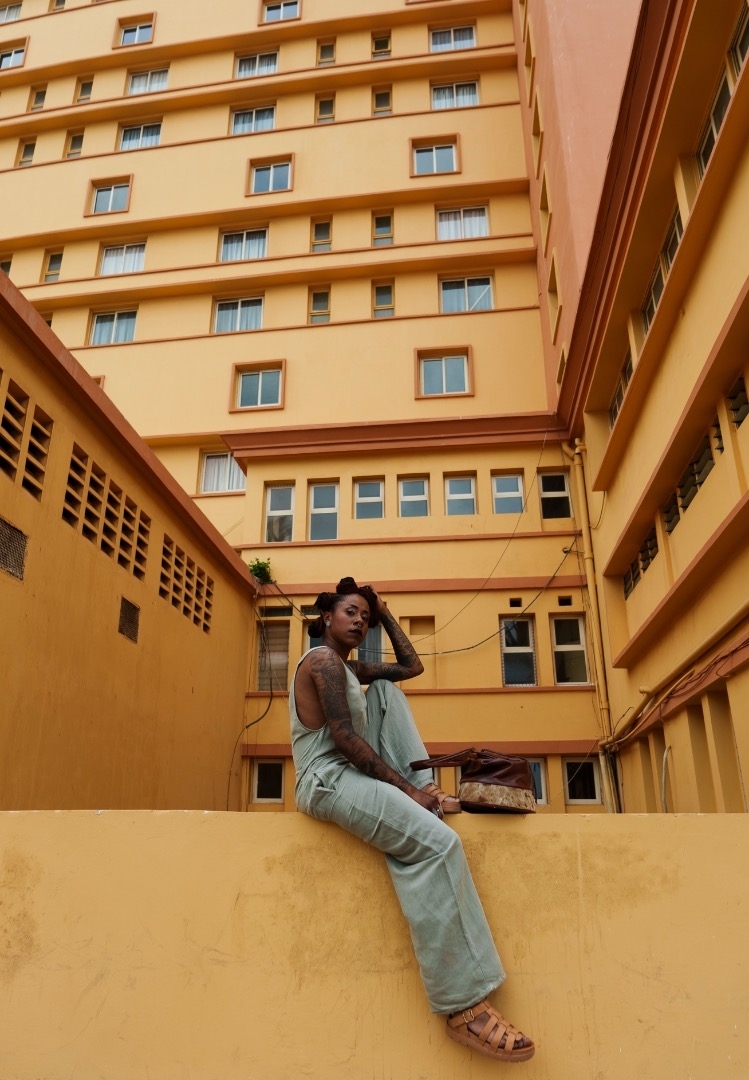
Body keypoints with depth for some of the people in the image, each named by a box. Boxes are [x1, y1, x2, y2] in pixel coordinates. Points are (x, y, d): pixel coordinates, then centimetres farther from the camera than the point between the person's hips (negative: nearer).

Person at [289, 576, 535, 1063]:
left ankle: (426, 788, -3)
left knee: (387, 690, 7)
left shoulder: (350, 668, 19)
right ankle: (464, 1007, -23)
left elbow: (413, 666, 23)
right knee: (437, 843, -25)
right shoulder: (323, 660, -11)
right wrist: (405, 789, -20)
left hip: (355, 774, 10)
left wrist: (387, 616, 18)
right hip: (330, 782, -10)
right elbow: (345, 739, -20)